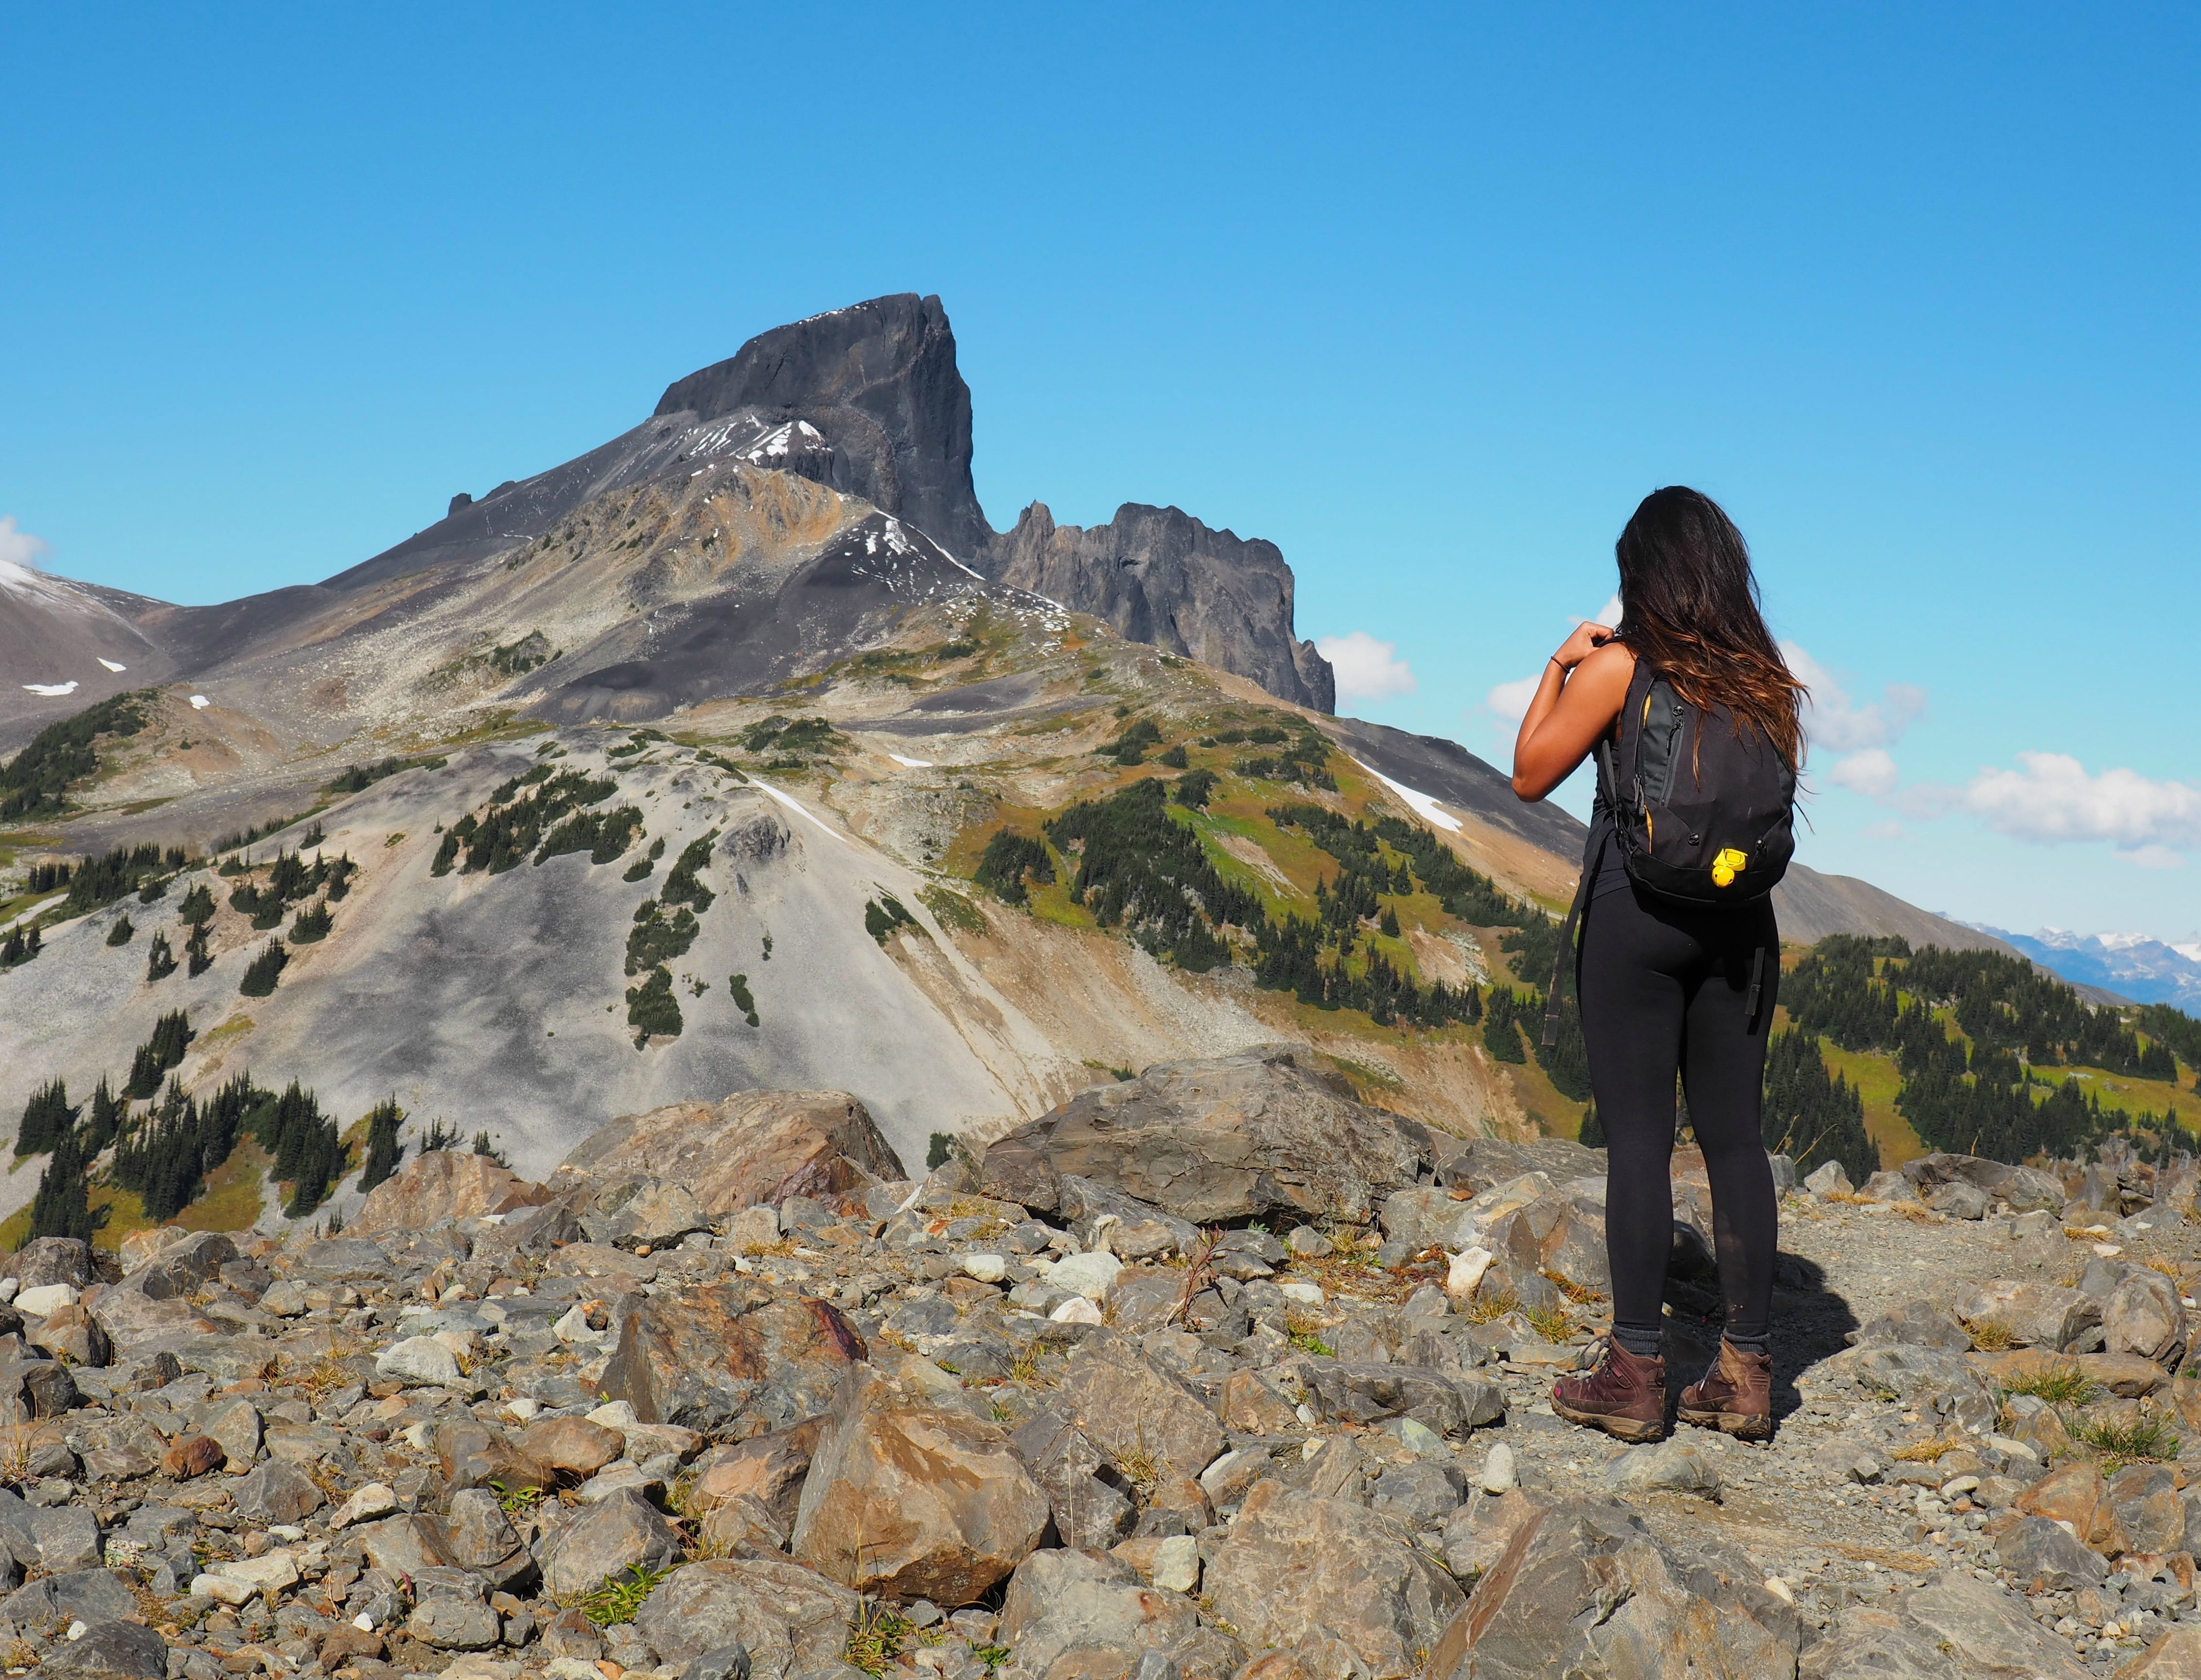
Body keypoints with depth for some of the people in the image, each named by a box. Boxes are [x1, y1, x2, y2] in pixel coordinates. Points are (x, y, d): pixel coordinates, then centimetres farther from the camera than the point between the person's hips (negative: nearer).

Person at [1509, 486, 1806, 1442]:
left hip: (1635, 913, -4)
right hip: (1741, 922, 4)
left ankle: (1634, 1373, 0)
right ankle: (1745, 1370, 11)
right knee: (1734, 1137, 7)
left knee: (1638, 1137, -2)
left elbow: (1531, 776, -1)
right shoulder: (1766, 680, 5)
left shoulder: (1617, 666, -9)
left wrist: (1558, 667, 6)